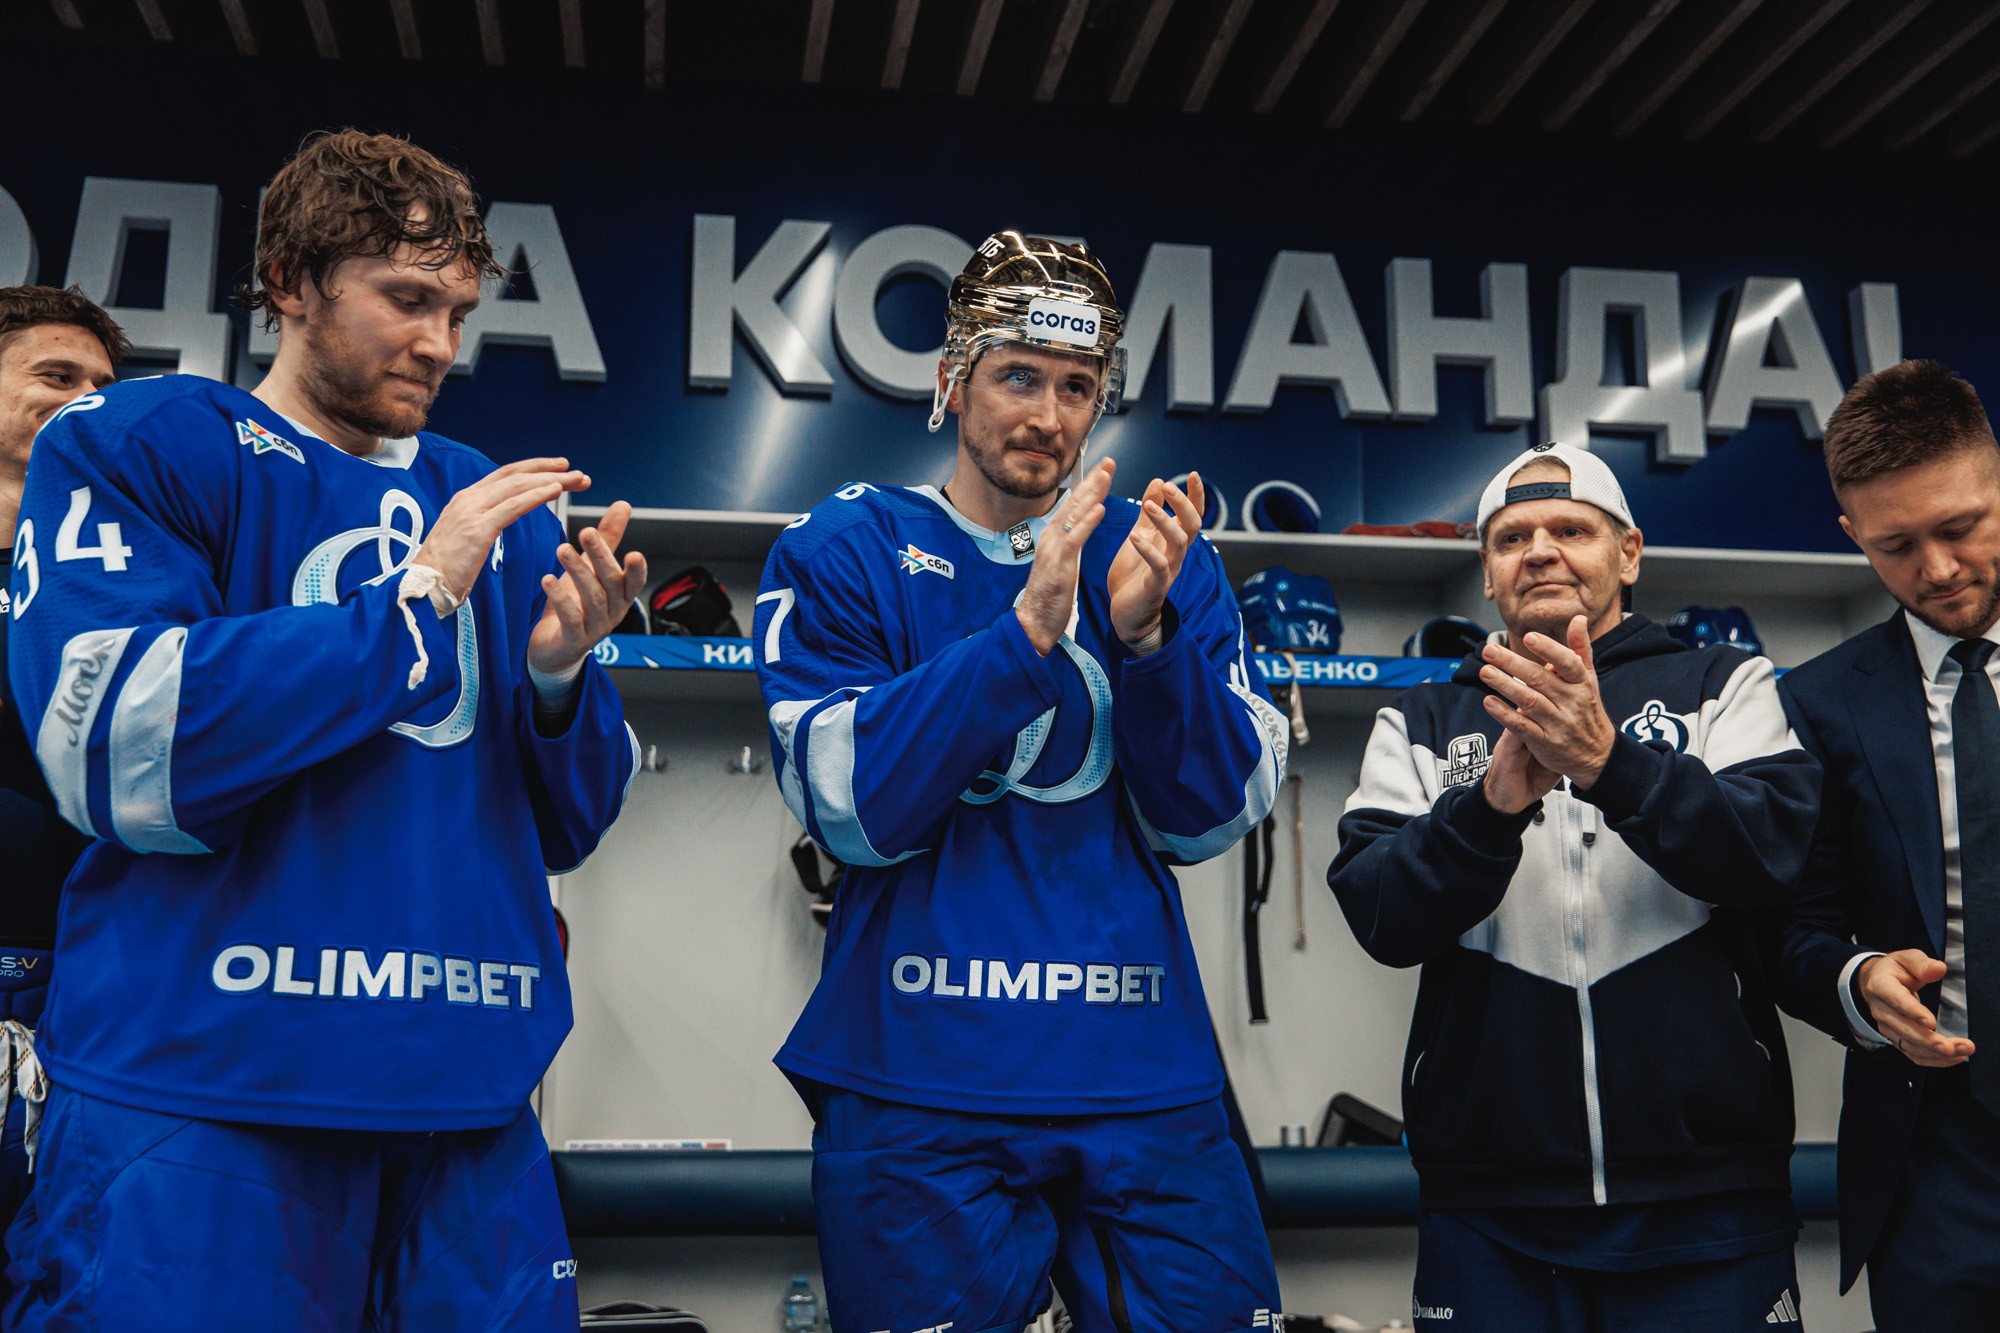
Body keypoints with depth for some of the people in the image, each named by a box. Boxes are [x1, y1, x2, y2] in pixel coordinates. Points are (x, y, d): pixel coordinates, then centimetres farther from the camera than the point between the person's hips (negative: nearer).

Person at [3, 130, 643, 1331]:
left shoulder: (504, 511, 13)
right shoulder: (130, 447, 1)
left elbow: (567, 829, 12)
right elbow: (117, 754, -15)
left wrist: (560, 674, -9)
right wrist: (417, 595, -14)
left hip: (472, 1099, 5)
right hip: (204, 1093, -4)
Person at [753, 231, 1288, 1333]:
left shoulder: (1160, 559, 8)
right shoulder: (843, 550, 1)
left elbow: (1207, 822, 1)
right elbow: (855, 809, -11)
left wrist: (1143, 633, -14)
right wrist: (1027, 629, -19)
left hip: (1142, 1081, 3)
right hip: (916, 1084, -2)